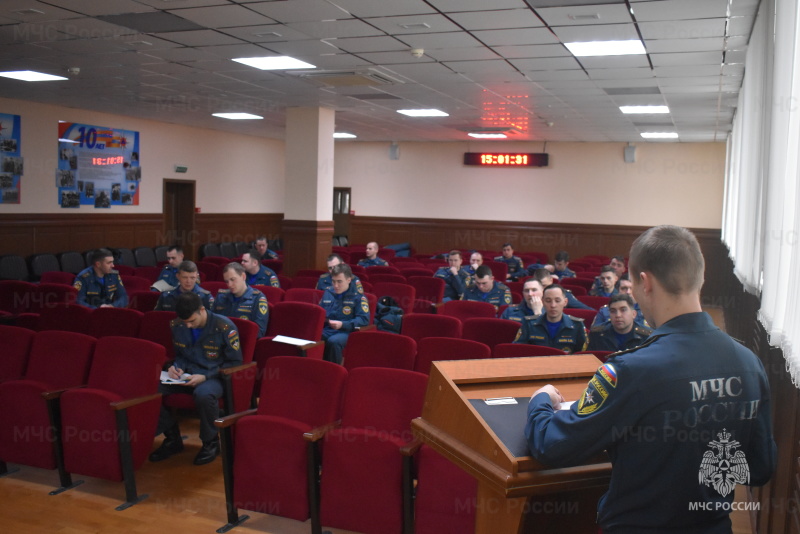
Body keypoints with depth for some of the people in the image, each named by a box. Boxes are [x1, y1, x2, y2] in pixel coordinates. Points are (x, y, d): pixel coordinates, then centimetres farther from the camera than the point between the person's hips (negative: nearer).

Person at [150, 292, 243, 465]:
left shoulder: (224, 327, -14)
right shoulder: (176, 326, 4)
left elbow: (235, 363, -8)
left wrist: (205, 376, -18)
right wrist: (176, 367, -4)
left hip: (213, 377, -5)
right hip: (187, 376, 6)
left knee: (203, 393, -41)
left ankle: (210, 442, -12)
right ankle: (172, 438, 2)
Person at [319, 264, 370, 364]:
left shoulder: (358, 296, 2)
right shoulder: (327, 293, 20)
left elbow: (364, 319, -6)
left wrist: (342, 324, -15)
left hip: (345, 332, -4)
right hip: (325, 330, 4)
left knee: (333, 341, -40)